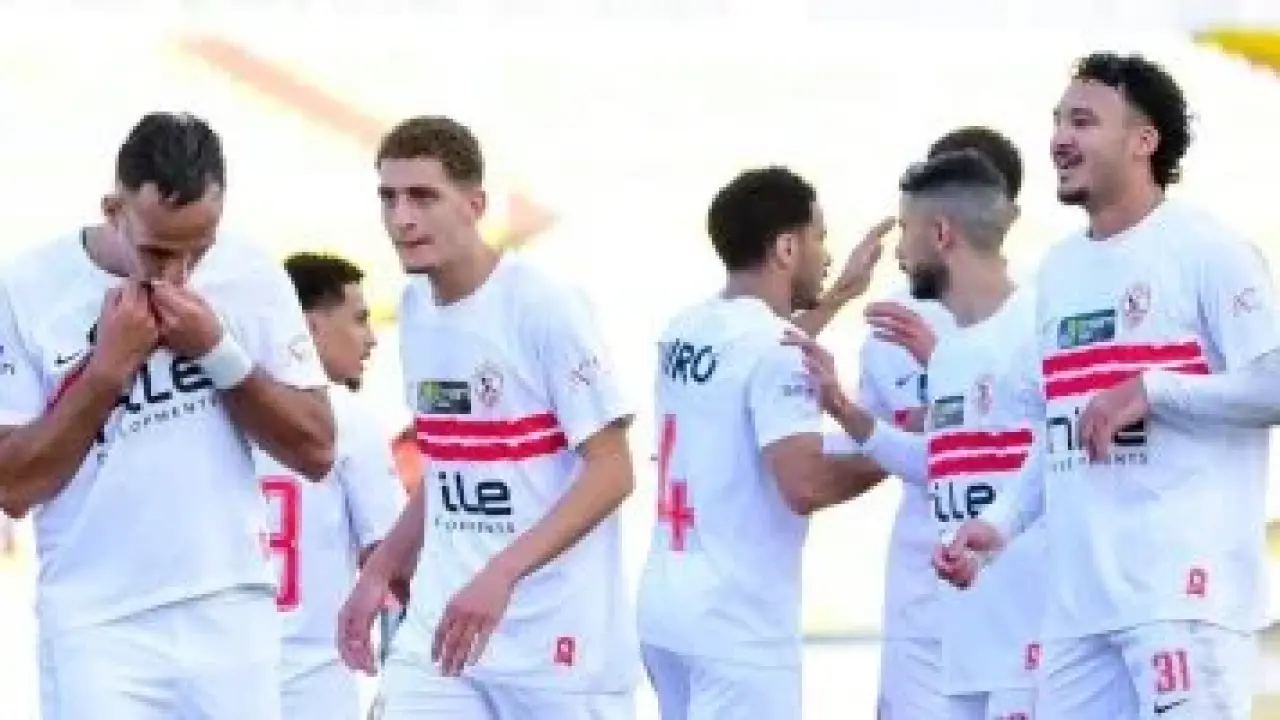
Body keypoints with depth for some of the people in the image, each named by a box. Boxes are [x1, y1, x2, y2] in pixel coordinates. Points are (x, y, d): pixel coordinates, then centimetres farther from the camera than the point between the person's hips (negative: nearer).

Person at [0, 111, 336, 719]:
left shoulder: (251, 277, 1)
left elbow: (315, 451, 2)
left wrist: (217, 350, -10)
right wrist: (108, 368, -15)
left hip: (232, 616, 3)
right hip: (98, 628, -3)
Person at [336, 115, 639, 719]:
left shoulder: (544, 307, -13)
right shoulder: (415, 308, 8)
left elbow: (611, 474, -15)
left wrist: (501, 575, -25)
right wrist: (378, 573, 15)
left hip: (560, 636, -6)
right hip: (443, 624, 6)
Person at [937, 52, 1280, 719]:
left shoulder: (1205, 249, -4)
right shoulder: (1058, 268, 19)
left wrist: (1151, 390, -13)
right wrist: (999, 523, 13)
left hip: (1181, 587, -7)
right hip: (1079, 596, 8)